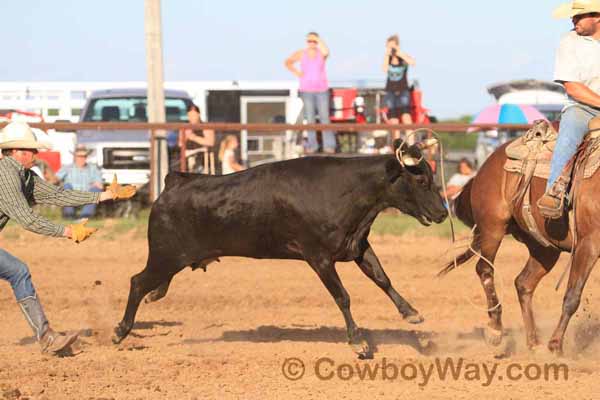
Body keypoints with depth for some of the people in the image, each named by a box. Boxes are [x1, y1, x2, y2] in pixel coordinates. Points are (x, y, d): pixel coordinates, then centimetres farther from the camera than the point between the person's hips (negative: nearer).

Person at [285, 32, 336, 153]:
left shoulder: (321, 53, -2)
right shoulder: (301, 54, 1)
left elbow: (326, 52, -27)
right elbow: (288, 62, 13)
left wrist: (318, 40, -17)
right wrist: (296, 73, -1)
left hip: (322, 89, -1)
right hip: (307, 90, 1)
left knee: (324, 117, -3)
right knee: (310, 118, 2)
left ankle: (329, 145, -1)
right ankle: (312, 145, 7)